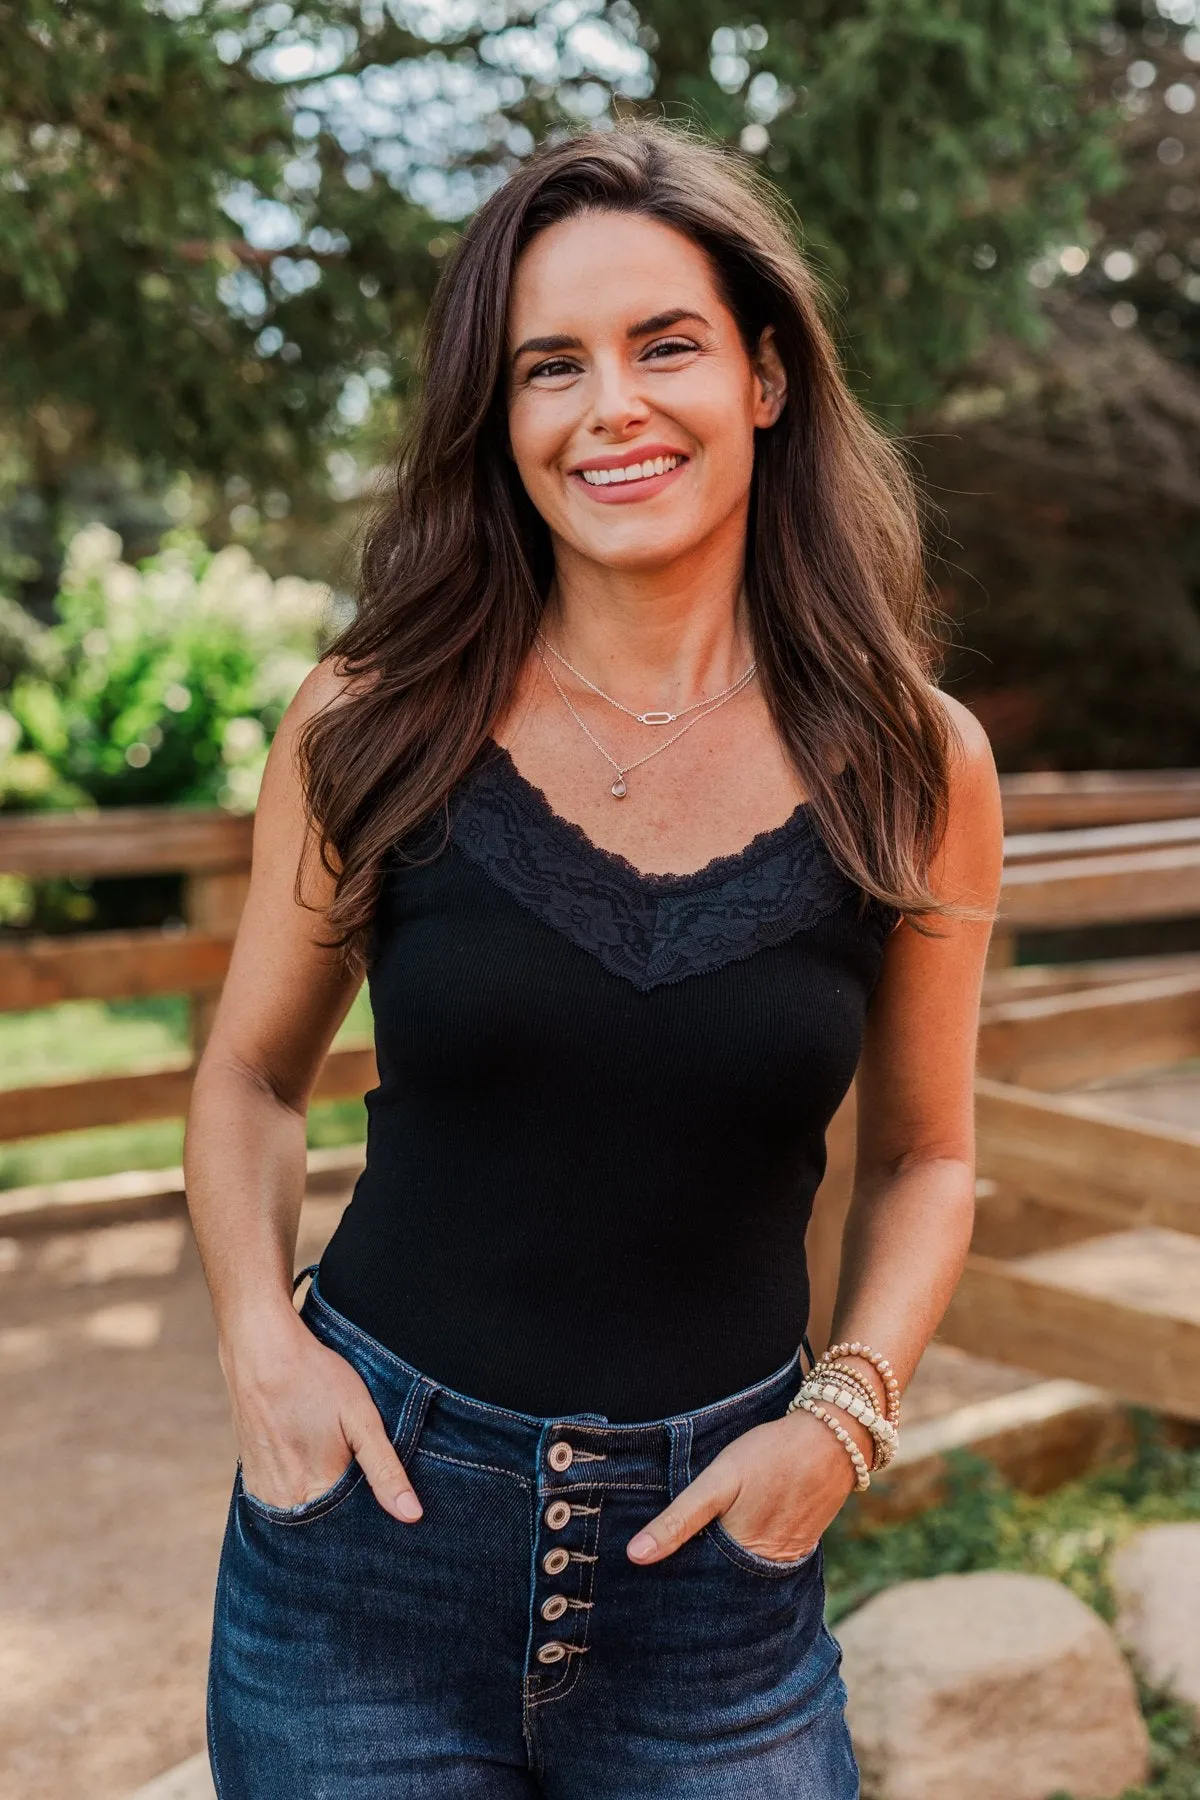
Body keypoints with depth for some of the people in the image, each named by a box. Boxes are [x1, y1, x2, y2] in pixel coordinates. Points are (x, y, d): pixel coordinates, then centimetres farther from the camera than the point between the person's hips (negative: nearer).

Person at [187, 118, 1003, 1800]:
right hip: (371, 1512, 0)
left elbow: (922, 1155, 7)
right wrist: (260, 1338, -8)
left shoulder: (914, 765, -5)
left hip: (715, 1544, 1)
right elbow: (253, 1073, 6)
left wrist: (846, 1413, -7)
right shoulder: (375, 724, -7)